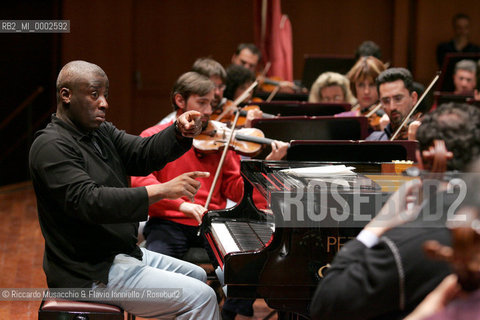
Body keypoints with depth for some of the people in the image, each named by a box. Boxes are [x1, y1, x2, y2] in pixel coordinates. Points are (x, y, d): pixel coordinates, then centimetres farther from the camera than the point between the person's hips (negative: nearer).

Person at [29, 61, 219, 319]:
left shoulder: (101, 132, 11)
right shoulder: (51, 147, -20)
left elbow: (144, 154, -1)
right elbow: (89, 201, -32)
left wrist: (181, 132, -22)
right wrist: (161, 191, -37)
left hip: (120, 253, 11)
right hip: (92, 273, -11)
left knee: (196, 276, 26)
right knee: (201, 297, -15)